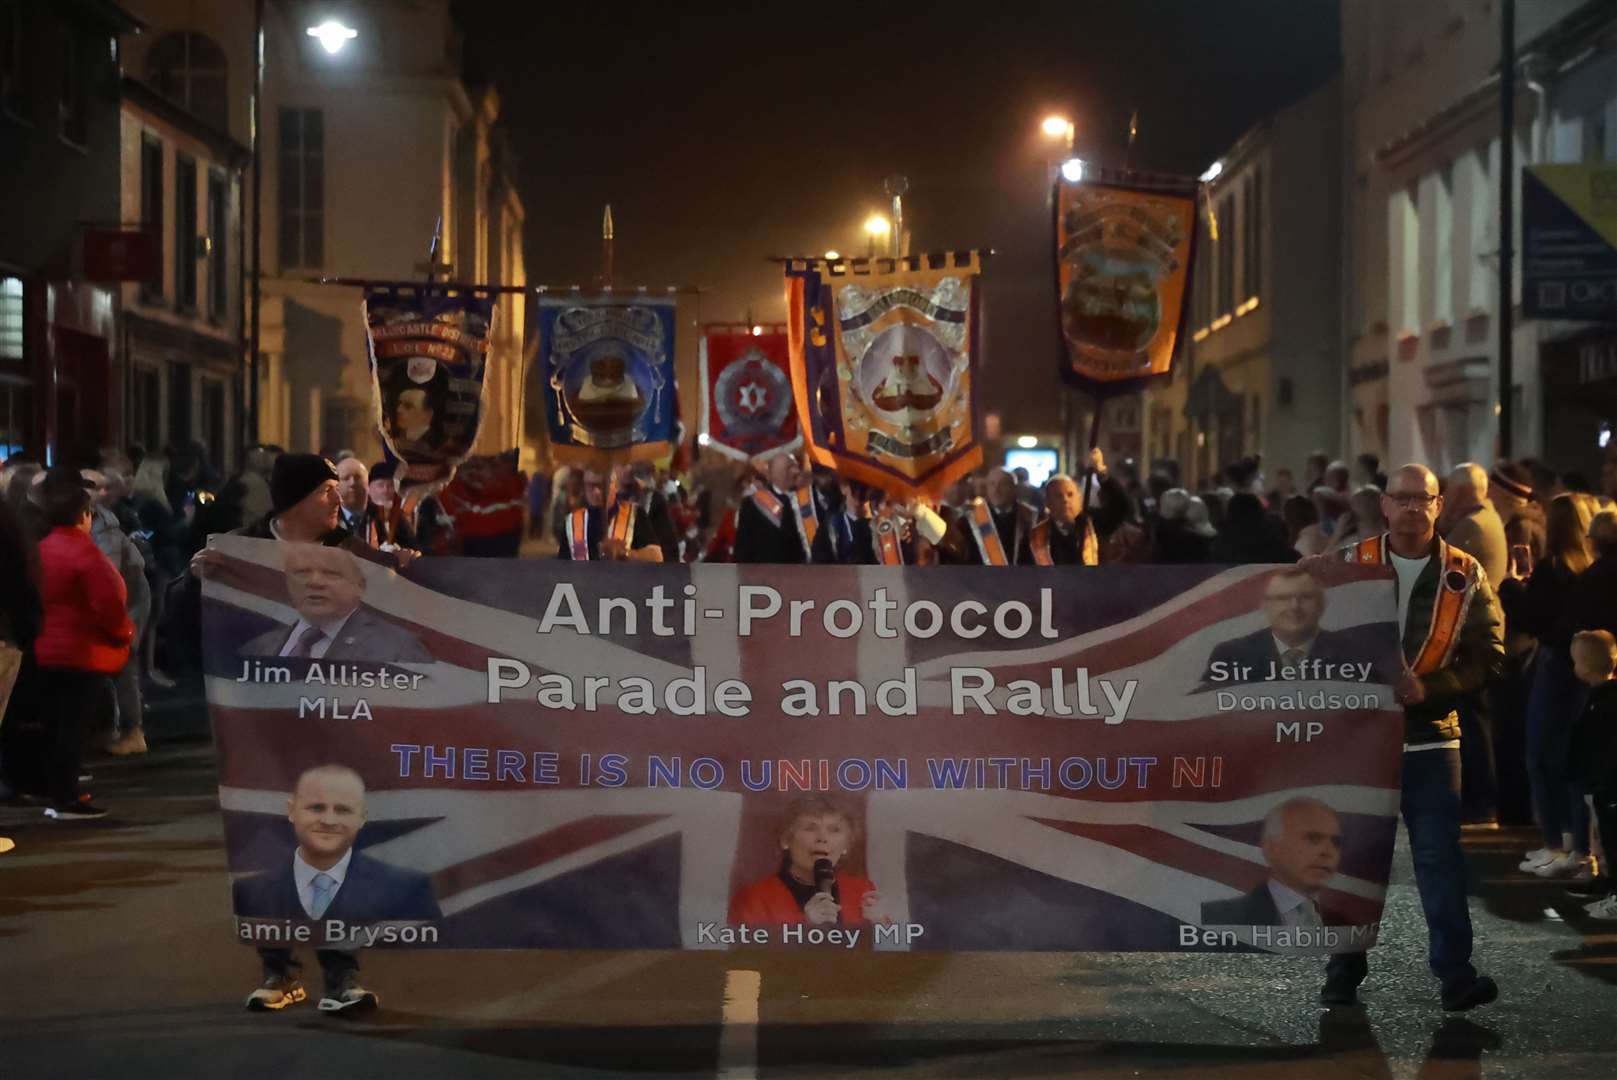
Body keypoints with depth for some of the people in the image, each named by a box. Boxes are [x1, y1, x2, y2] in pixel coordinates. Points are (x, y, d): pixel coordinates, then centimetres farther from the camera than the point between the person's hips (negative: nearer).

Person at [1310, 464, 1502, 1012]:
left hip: (1430, 735, -1)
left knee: (1440, 854, -3)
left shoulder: (1464, 576, 0)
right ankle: (1344, 972, 17)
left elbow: (1487, 655, -3)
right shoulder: (1349, 564, 2)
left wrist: (1429, 688, -16)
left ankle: (1455, 973, 2)